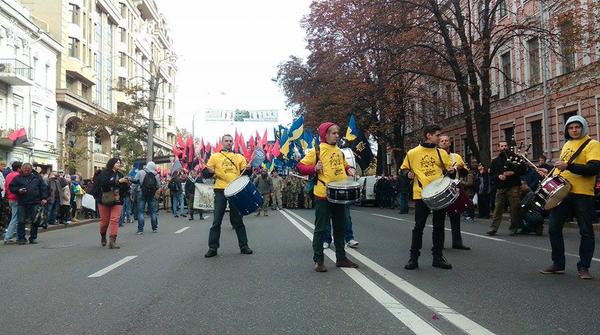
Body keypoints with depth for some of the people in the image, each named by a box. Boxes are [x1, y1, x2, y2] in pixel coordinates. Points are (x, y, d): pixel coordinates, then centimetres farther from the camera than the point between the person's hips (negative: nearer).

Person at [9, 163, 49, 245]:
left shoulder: (37, 177, 9)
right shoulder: (18, 178, 8)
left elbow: (44, 188, 9)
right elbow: (11, 187, 8)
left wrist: (44, 198, 0)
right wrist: (18, 190, -11)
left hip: (35, 203, 1)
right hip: (22, 203, -1)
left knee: (35, 221, 4)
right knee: (21, 221, 1)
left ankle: (33, 238, 14)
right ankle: (21, 238, 9)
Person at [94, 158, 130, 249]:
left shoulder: (120, 175, 11)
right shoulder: (104, 173, -2)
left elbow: (124, 189, 13)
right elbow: (105, 183, -21)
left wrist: (126, 184, -8)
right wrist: (118, 181, -25)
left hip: (117, 201, 3)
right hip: (105, 201, -3)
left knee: (115, 220, -9)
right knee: (104, 221, 5)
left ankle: (112, 241, -10)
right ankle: (103, 237, 31)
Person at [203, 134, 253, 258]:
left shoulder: (239, 157, 14)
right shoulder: (215, 156, 10)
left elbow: (245, 172, 12)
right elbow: (208, 170, 6)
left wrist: (247, 169, -9)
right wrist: (209, 171, -16)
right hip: (220, 190, -1)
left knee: (238, 220, 7)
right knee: (217, 220, -1)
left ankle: (244, 246, 13)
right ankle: (212, 248, 4)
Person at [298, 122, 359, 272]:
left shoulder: (339, 151, 12)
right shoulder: (317, 150, -7)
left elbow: (345, 165, 27)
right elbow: (301, 166, -8)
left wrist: (350, 170, 5)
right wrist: (314, 168, -24)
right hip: (323, 195, -7)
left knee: (340, 227, 13)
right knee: (320, 228, 0)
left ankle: (341, 258, 24)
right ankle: (318, 261, 8)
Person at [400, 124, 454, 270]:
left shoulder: (441, 153, 8)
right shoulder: (412, 153, 2)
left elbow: (449, 169, 13)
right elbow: (404, 168, 12)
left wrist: (451, 170, -9)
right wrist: (408, 173, -8)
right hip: (421, 194, -3)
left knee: (439, 226, 8)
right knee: (419, 227, 2)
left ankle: (438, 257, 18)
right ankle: (414, 257, 10)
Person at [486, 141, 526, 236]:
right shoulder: (495, 161, 15)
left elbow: (523, 169, 1)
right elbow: (491, 175, 10)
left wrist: (513, 172, -14)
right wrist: (498, 176, -10)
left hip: (513, 187, -2)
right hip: (500, 188, 2)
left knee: (514, 208, 0)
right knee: (498, 208, 0)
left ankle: (514, 228, 11)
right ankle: (494, 228, 2)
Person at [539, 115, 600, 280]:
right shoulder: (567, 145, 17)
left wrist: (568, 166, -26)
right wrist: (551, 172, 14)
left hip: (582, 194, -6)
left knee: (586, 232, 0)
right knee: (554, 228, 4)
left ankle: (583, 267, 12)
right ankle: (558, 264, 14)